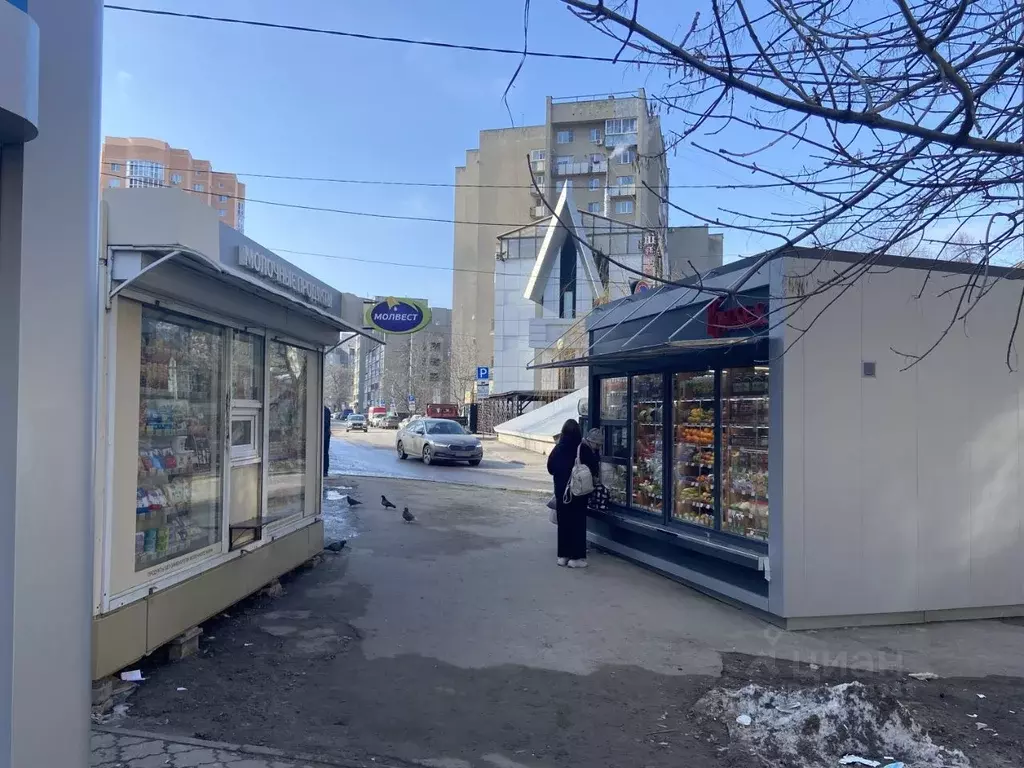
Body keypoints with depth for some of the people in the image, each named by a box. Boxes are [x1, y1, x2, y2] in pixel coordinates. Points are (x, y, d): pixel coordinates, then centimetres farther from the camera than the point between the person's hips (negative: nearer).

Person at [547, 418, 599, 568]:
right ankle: (576, 557, 6)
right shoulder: (584, 449, -13)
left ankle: (563, 555, 18)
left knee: (563, 522, 12)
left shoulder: (557, 449, -3)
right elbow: (594, 469, -8)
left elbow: (550, 469, 4)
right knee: (578, 523, 4)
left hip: (561, 491, 3)